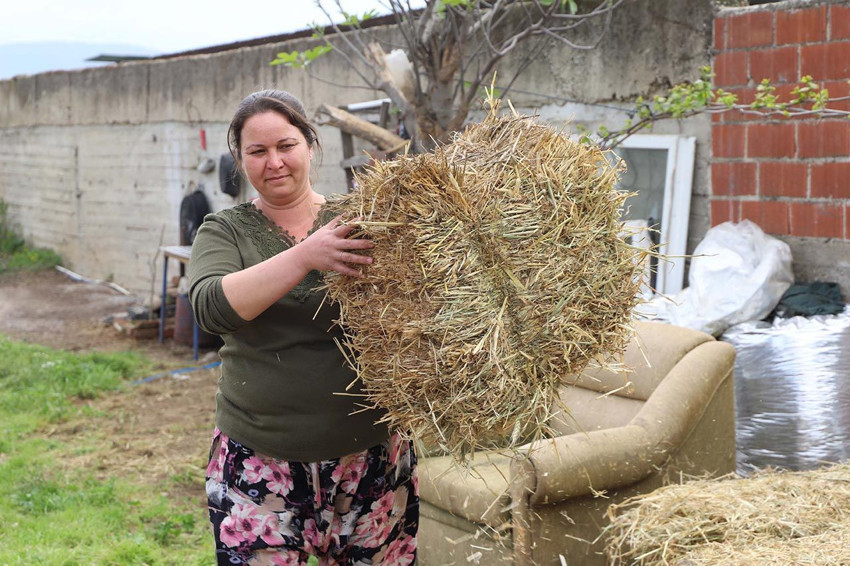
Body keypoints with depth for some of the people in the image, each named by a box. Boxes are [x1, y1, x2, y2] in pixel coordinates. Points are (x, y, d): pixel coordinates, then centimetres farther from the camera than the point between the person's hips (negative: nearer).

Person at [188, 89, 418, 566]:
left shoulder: (360, 224, 3)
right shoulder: (225, 232, 3)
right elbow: (211, 307, -16)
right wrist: (305, 257, -28)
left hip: (372, 458, 1)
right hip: (259, 464, 0)